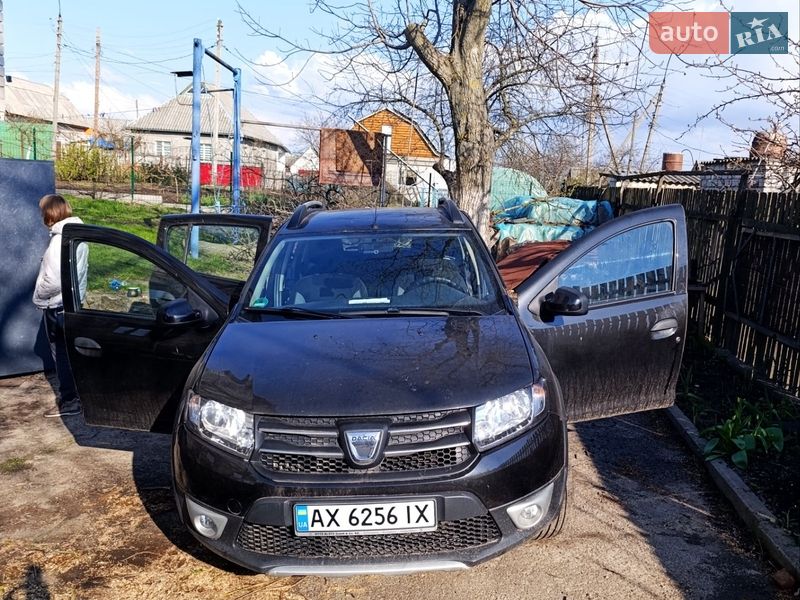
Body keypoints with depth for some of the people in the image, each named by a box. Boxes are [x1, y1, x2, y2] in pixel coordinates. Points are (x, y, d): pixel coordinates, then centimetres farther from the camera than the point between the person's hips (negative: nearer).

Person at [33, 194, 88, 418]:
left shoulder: (59, 241, -23)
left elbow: (54, 281, -26)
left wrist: (39, 294, -10)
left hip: (57, 306, -9)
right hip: (72, 302, 9)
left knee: (62, 355, 2)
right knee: (71, 352, 18)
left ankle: (70, 402, 10)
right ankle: (72, 393, 30)